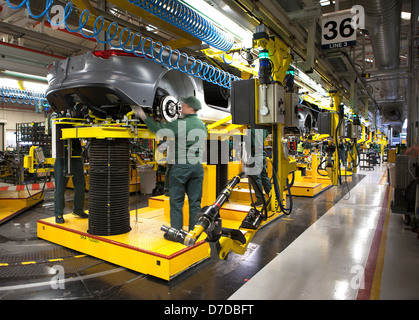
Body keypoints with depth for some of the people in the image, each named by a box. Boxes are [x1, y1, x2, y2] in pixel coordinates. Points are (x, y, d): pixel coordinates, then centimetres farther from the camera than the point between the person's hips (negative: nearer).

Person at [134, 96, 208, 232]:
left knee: (176, 202, 5)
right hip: (197, 167, 6)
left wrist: (144, 116, 3)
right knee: (195, 202, 10)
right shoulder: (202, 125, 10)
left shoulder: (179, 124, -12)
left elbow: (158, 128, -8)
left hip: (180, 166, -6)